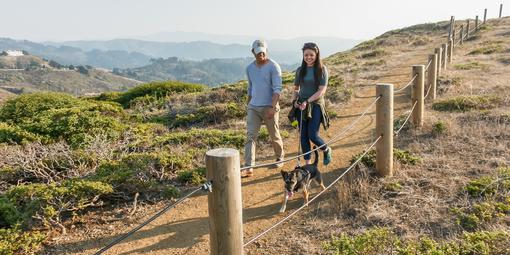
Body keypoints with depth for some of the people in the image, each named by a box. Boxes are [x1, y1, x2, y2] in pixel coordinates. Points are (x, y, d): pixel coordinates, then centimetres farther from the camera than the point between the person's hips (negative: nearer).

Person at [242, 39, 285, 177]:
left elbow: (277, 88, -16)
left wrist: (273, 107, -25)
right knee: (250, 136, -6)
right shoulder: (249, 68, 9)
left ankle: (280, 158, 36)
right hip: (253, 107, 4)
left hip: (269, 107, -4)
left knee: (274, 136, 10)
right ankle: (249, 168, -8)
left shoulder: (273, 66, -8)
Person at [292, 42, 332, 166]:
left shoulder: (322, 69, -4)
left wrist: (307, 101, -19)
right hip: (301, 106, 4)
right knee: (303, 135, 4)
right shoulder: (300, 70, 7)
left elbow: (322, 90, -11)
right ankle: (307, 163, 17)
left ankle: (327, 150, 23)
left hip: (316, 105, -4)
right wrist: (294, 100, -1)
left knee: (312, 135, -8)